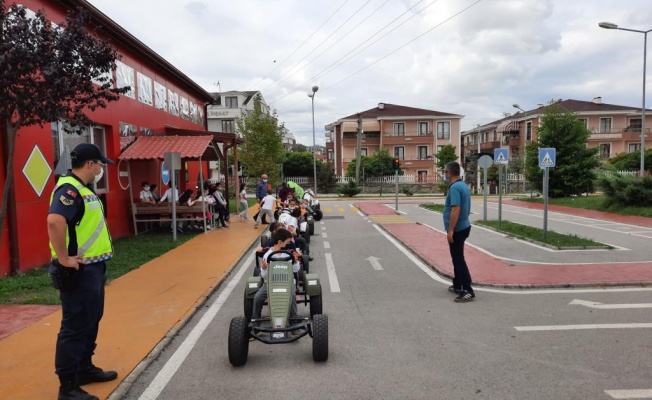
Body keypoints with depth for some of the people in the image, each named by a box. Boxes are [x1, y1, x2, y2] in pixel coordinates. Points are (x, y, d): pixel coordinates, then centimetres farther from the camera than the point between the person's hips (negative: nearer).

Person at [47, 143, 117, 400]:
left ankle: (85, 368, 36)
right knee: (75, 327, -1)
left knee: (91, 322, 20)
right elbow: (54, 221, -35)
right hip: (78, 272, -10)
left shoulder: (84, 189, 13)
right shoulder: (69, 189, -19)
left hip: (93, 268, 10)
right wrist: (64, 259, -28)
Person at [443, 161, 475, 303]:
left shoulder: (454, 187, -20)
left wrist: (450, 230, -25)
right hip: (463, 226, 10)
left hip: (457, 229, -10)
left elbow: (455, 209, -28)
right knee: (457, 258, 18)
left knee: (458, 259, -7)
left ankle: (468, 291, -6)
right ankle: (457, 286, 28)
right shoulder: (463, 185, 12)